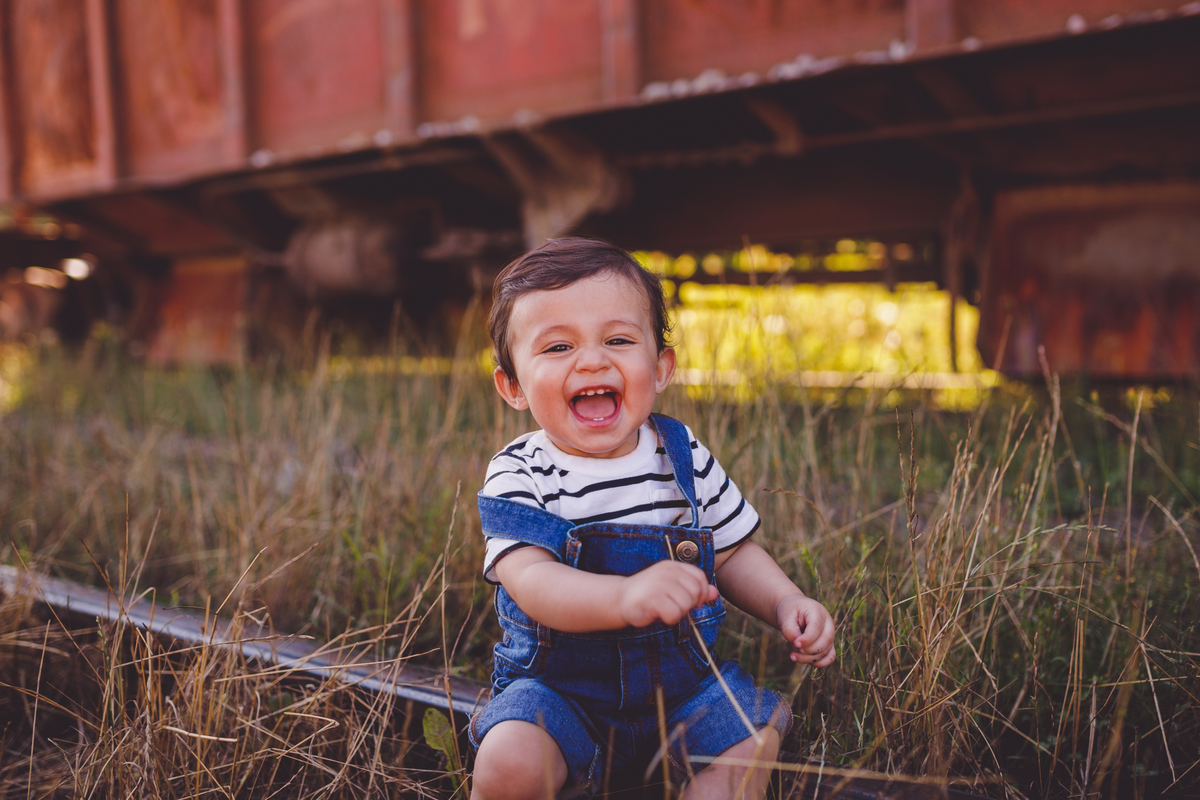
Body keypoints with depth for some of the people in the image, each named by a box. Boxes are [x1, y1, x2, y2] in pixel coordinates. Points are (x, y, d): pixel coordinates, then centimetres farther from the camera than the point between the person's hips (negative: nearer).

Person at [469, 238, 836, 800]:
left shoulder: (686, 458, -1)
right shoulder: (518, 476, -13)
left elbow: (732, 555, 11)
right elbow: (531, 582, -28)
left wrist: (786, 603, -10)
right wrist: (626, 596, -47)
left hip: (676, 676, 3)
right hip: (559, 685, -3)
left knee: (754, 740, -18)